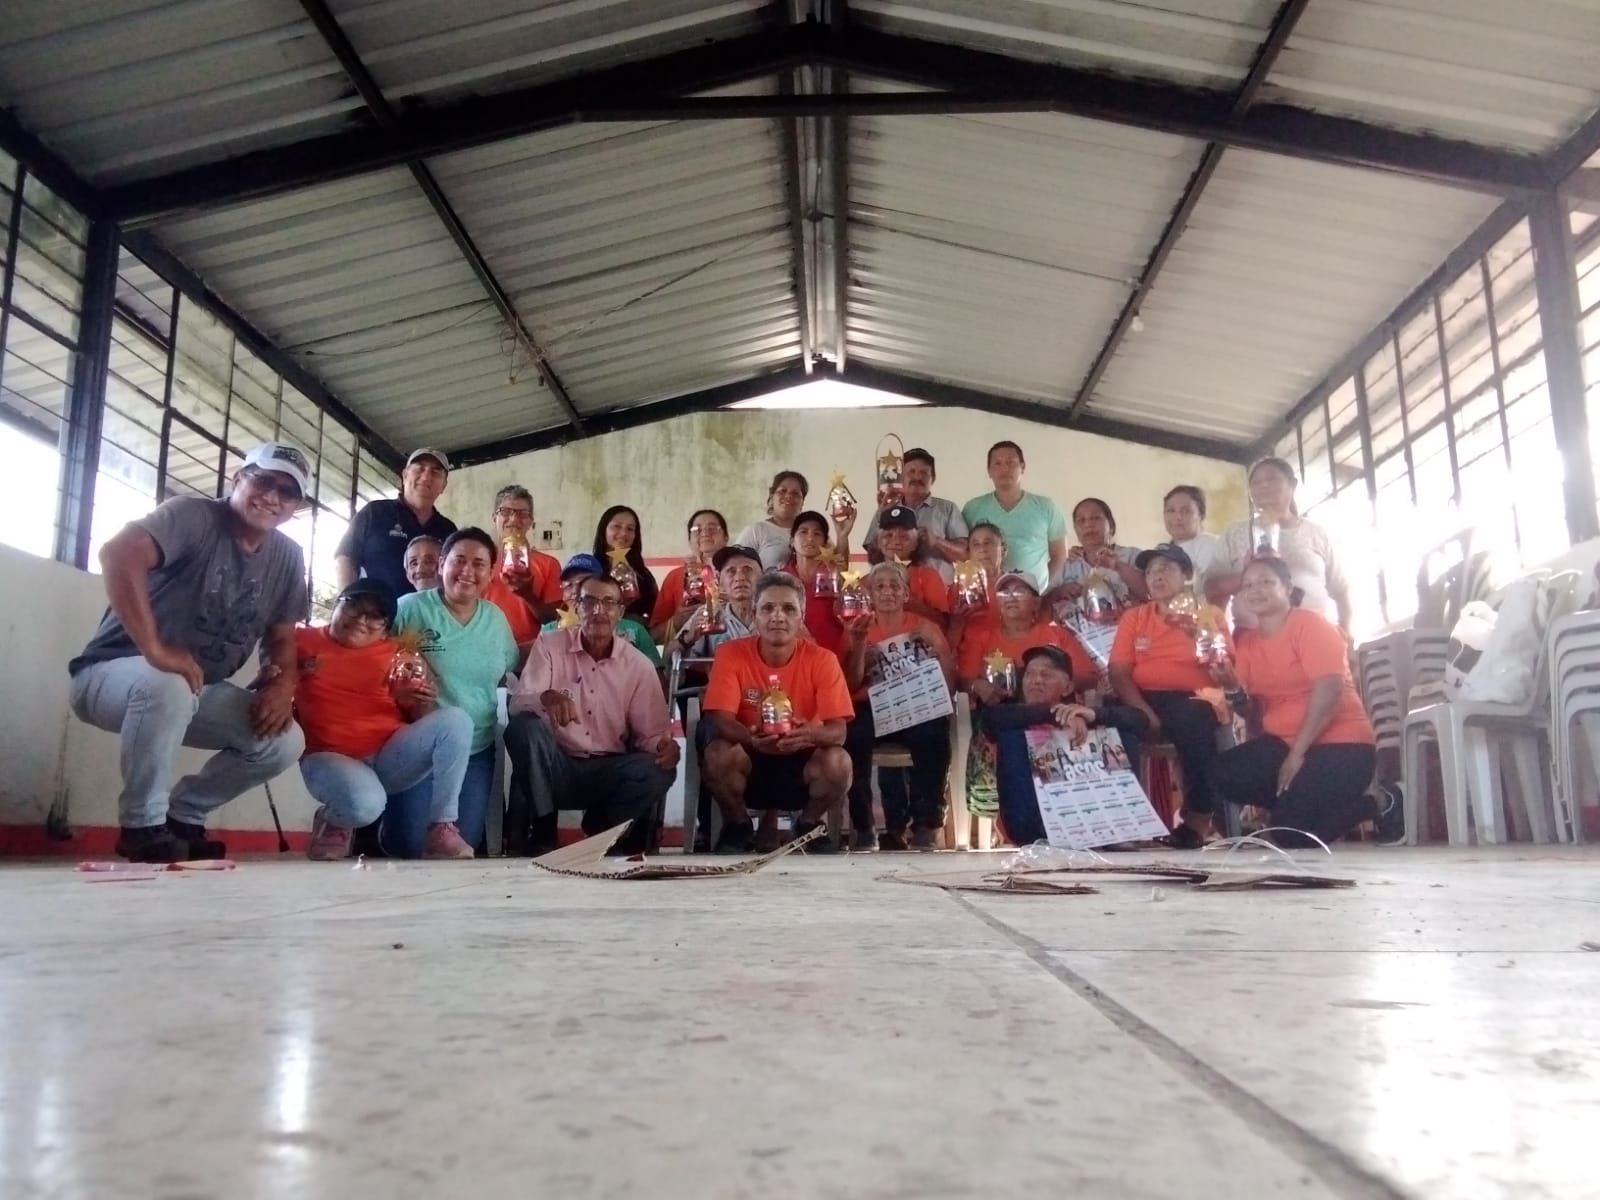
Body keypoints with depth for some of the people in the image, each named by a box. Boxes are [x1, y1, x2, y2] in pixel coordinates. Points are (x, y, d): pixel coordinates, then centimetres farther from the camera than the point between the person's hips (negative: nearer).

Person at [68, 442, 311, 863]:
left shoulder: (287, 558, 2)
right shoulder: (193, 515, -17)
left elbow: (281, 637, 7)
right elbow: (118, 554, -35)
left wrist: (282, 685, -15)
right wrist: (154, 649, -42)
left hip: (198, 691, 6)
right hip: (115, 674, -6)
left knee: (285, 740, -12)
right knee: (169, 684, -40)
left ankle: (182, 816, 10)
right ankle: (143, 825, -18)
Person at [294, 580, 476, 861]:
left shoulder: (395, 654, 13)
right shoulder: (303, 640, 11)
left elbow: (418, 720, 11)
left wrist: (423, 703, -12)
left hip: (390, 758, 3)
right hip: (331, 758, -3)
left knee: (455, 719, -22)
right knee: (365, 803, -37)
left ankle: (442, 829, -16)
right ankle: (334, 823, 4)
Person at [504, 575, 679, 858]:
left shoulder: (638, 665, 1)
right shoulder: (550, 645, -1)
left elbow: (650, 733, 0)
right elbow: (518, 703, -13)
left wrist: (664, 746, -25)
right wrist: (546, 697, -38)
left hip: (609, 772, 1)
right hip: (557, 767, -1)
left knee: (659, 771, -27)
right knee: (524, 726, -29)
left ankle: (601, 830, 0)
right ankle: (541, 833, -15)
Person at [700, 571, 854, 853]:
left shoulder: (821, 659, -12)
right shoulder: (731, 653, -12)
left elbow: (838, 730, -17)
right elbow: (719, 718, -20)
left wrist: (809, 735, -42)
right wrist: (751, 738, -43)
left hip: (802, 762, 1)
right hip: (749, 760, 0)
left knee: (838, 762, -30)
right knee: (718, 754, -32)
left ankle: (810, 826, 3)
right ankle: (738, 826, -1)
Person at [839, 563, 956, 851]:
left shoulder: (925, 627, 14)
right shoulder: (858, 628, 13)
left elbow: (949, 681, 8)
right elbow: (851, 685, 3)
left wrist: (937, 643, -5)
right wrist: (860, 643, -10)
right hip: (872, 710, 0)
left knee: (933, 735, -35)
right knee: (853, 736, -34)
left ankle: (926, 825, -20)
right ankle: (863, 827, -21)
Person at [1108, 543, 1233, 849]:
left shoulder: (1209, 615, 9)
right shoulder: (1133, 617, 14)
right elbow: (1118, 672, 2)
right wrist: (1146, 713, -14)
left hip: (1191, 701, -2)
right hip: (1142, 700, 2)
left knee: (1192, 721, -36)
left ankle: (1199, 818, -23)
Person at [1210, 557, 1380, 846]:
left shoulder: (1310, 625, -8)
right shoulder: (1246, 641, 10)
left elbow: (1329, 690, -20)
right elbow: (1254, 712, 9)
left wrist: (1297, 753, -22)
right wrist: (1233, 689, -14)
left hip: (1340, 743, -6)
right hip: (1284, 743, 7)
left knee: (1291, 830, -21)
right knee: (1226, 775, -17)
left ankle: (1367, 810, 5)